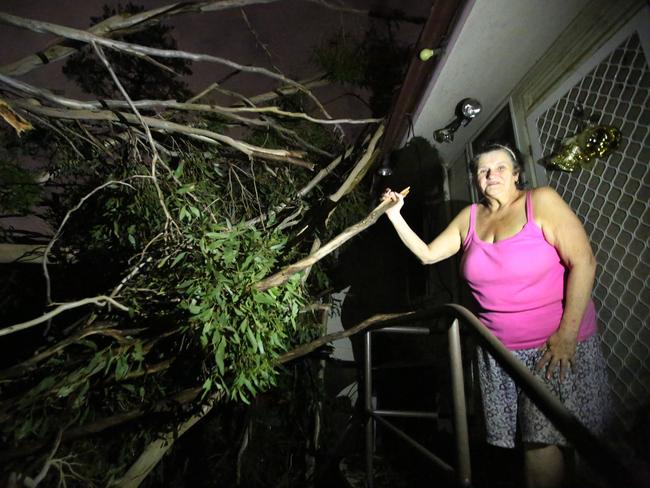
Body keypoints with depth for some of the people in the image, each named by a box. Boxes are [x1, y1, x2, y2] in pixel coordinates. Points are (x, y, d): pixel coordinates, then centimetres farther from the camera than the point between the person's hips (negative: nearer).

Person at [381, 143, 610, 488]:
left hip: (559, 342, -3)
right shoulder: (469, 218, 5)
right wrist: (395, 215, 0)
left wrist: (567, 333, -17)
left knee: (548, 436, -3)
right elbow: (427, 254, 7)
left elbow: (583, 262, -12)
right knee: (528, 437, 10)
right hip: (498, 349, 4)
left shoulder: (540, 201, -8)